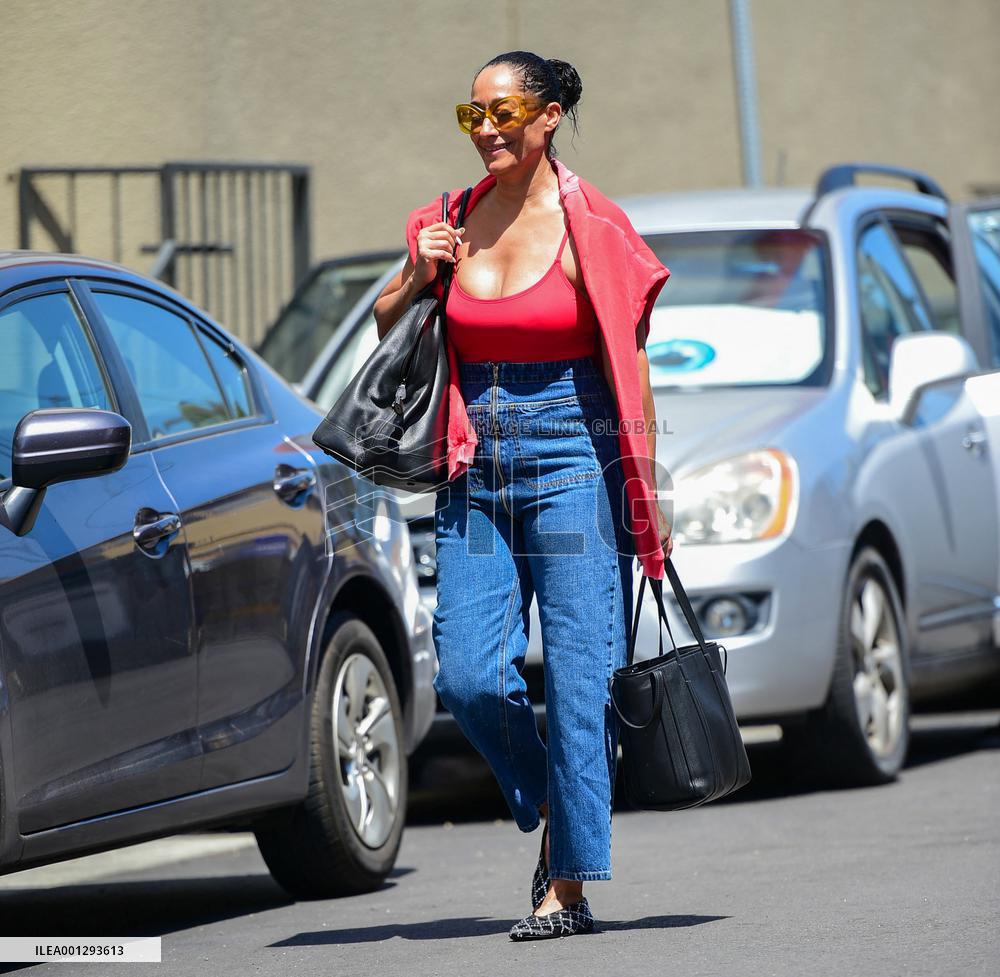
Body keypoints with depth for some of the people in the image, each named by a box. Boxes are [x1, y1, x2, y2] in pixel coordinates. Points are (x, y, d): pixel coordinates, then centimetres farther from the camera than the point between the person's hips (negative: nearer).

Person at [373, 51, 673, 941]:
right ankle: (553, 809, 22)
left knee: (578, 676, -7)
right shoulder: (454, 222, 9)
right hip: (476, 470, 5)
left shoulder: (589, 228, -5)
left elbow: (627, 361, -2)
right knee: (468, 678, -4)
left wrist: (647, 490, -5)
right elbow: (386, 328, 21)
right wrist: (418, 281, 0)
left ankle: (569, 886, -2)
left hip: (570, 461, -5)